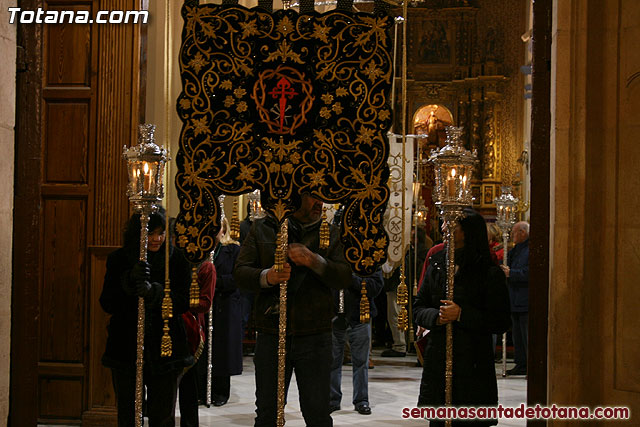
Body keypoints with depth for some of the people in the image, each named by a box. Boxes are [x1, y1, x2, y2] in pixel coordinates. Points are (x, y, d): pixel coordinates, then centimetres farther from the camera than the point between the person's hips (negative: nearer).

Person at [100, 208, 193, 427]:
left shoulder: (176, 259, 1)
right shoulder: (119, 259, 2)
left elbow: (184, 302, -5)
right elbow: (107, 304, -4)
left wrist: (155, 292, -23)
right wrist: (130, 280, -21)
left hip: (164, 349, 0)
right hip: (126, 349, 1)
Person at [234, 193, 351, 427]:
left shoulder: (330, 234, 10)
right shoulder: (261, 229, 8)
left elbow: (345, 278, -1)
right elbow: (241, 272, 2)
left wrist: (314, 261, -18)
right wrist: (266, 277, -19)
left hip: (314, 337, 0)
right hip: (270, 335, 0)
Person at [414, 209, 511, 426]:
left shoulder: (490, 273, -4)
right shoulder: (437, 267, 10)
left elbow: (500, 322, -8)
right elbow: (418, 308, 13)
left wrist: (461, 315, -16)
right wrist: (436, 316, -8)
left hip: (473, 364, -4)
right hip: (437, 359, 4)